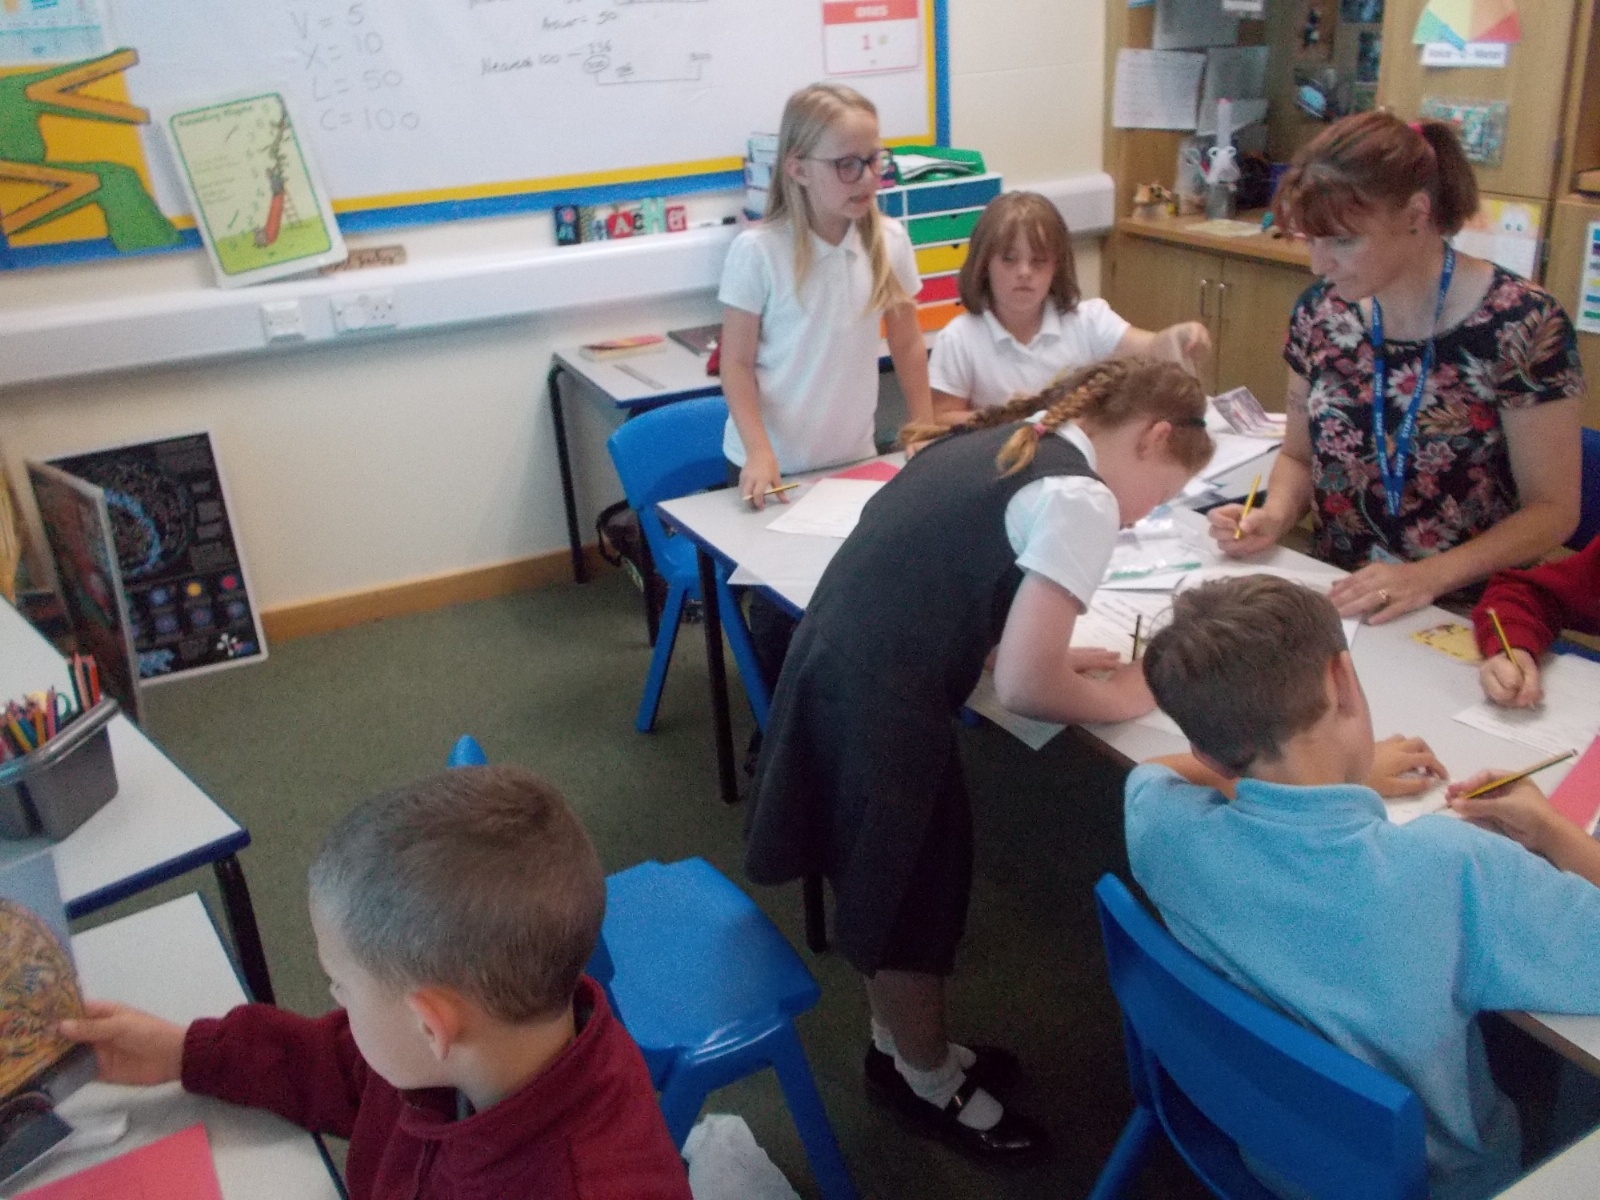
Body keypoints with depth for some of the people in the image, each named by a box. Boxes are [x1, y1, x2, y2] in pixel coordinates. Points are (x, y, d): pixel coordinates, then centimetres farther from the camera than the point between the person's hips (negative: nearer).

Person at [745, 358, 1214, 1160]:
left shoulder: (997, 440, 14)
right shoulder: (1080, 500, -14)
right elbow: (1024, 688, -17)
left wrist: (1055, 654, 15)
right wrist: (1123, 699, 2)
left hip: (831, 674, 9)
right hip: (878, 713, -9)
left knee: (891, 886, 26)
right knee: (914, 896, 14)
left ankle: (899, 1049, 47)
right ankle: (929, 1086, 38)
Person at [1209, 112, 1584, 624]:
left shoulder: (1522, 326, -12)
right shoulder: (1319, 312, 0)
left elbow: (1553, 509, -7)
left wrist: (1429, 577, -20)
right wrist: (1274, 516, -7)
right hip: (1336, 598, 5)